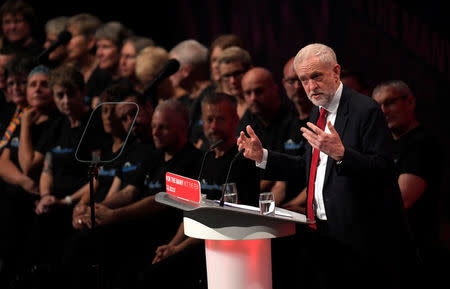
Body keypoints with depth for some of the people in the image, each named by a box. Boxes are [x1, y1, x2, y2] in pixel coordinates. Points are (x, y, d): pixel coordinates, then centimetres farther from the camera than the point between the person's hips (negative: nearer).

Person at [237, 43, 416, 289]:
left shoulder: (365, 110, -12)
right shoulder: (318, 112, 15)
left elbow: (383, 171, -19)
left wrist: (340, 153, -33)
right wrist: (262, 156, 13)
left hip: (358, 236, -8)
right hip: (323, 232, 8)